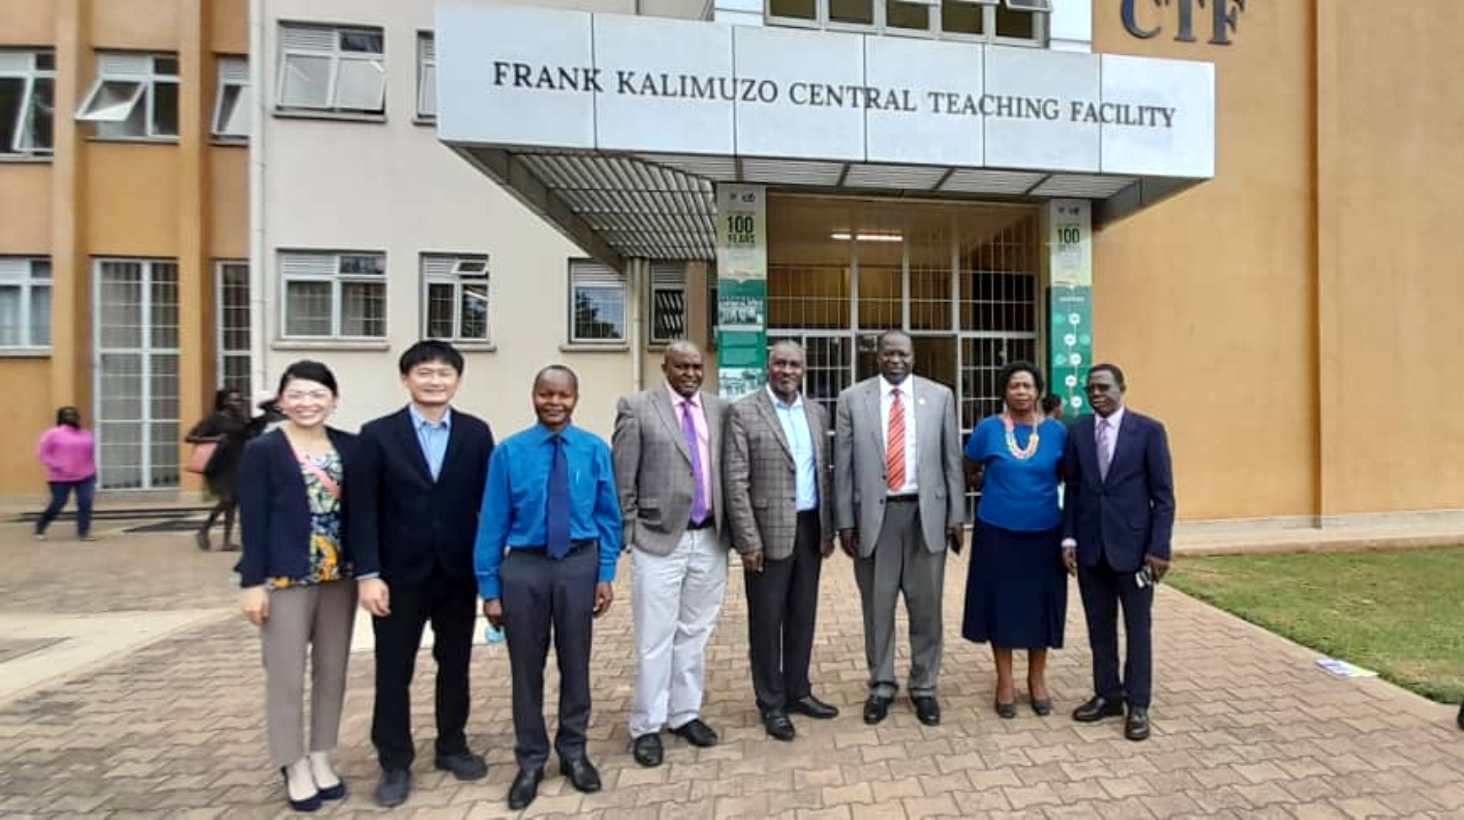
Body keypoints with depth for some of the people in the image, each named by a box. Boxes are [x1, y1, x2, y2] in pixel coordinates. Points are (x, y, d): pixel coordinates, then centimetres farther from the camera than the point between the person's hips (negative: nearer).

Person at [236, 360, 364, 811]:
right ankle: (295, 767, 23)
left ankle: (321, 758, 29)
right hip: (286, 578, -3)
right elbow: (252, 520, -6)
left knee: (332, 672, 12)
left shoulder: (350, 447, 4)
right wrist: (253, 582, -10)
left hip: (340, 575, 4)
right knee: (286, 676, 5)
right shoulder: (262, 450, -4)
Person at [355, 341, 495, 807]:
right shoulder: (378, 434, -4)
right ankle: (395, 763, 29)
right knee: (394, 671, 11)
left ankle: (452, 747, 35)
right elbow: (365, 510, -6)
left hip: (459, 572, 2)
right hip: (400, 574, -1)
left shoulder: (476, 433, -1)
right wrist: (368, 574, -10)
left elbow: (488, 503, 0)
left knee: (455, 665, 16)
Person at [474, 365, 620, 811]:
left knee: (575, 664, 15)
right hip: (523, 566, 0)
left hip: (579, 564, 1)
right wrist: (489, 587, -3)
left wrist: (606, 574, -3)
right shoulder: (508, 452, -7)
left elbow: (608, 517, 0)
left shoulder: (595, 450, -5)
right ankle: (530, 760, 35)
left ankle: (573, 751, 38)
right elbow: (492, 522, -4)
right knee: (527, 668, 13)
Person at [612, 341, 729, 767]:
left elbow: (729, 472, 9)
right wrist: (627, 535, -5)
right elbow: (623, 480, -4)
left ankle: (685, 714, 33)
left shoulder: (719, 409, 6)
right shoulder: (636, 408, -5)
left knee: (695, 634, 16)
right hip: (660, 539, -4)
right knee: (655, 639, 6)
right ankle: (647, 726, 24)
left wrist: (730, 528, 6)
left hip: (710, 539, 4)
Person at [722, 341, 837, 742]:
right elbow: (735, 481, -12)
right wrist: (748, 539, -15)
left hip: (810, 527, 5)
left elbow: (823, 473, 13)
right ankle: (772, 704, 23)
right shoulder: (744, 411, -8)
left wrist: (828, 528, 10)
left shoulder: (816, 412, 9)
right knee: (767, 620, 7)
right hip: (769, 530, -5)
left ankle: (798, 691, 33)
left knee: (803, 616, 16)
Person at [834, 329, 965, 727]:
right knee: (877, 606, 11)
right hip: (874, 513, 0)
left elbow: (951, 459, 5)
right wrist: (845, 520, -2)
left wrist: (956, 515, 3)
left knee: (926, 606, 11)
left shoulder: (940, 395, 4)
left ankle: (924, 687, 29)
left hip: (926, 512, 1)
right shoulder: (852, 399, 1)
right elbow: (843, 465, 1)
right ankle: (881, 685, 29)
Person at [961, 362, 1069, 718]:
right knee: (1001, 604, 7)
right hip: (998, 532, -1)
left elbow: (1067, 476, 13)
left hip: (1044, 533, 1)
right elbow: (969, 470, 8)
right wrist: (996, 487, 3)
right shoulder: (988, 428, -5)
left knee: (1040, 604, 11)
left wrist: (1043, 488, 2)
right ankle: (1004, 680, 23)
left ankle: (1037, 678, 30)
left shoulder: (1056, 430, -1)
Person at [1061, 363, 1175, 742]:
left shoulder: (1149, 430, -5)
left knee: (1137, 628, 10)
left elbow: (1163, 495, -5)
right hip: (1090, 547, 3)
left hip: (1132, 545, -3)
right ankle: (1107, 695, 27)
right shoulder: (1077, 431, 4)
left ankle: (1137, 705, 23)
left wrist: (1159, 547, -10)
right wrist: (1069, 538, 0)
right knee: (1099, 626, 12)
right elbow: (1072, 489, 6)